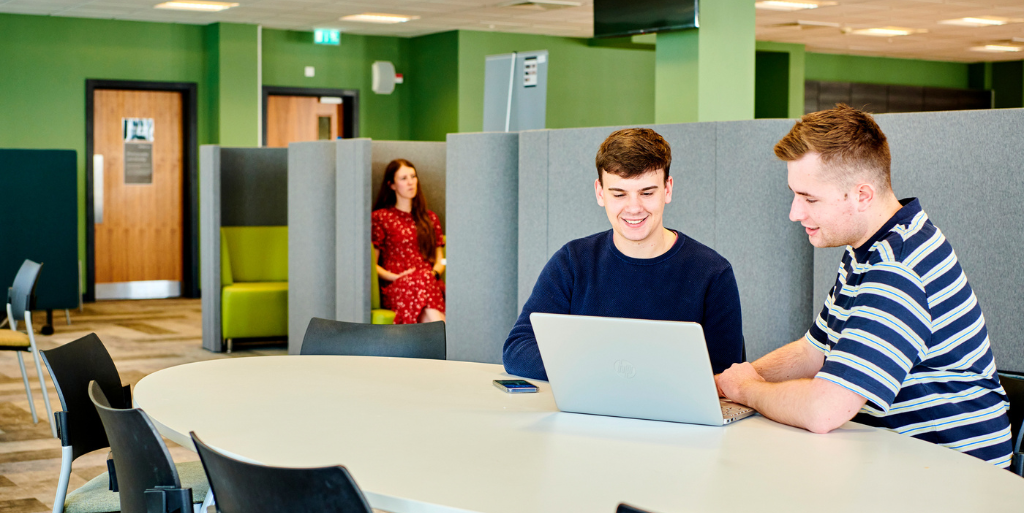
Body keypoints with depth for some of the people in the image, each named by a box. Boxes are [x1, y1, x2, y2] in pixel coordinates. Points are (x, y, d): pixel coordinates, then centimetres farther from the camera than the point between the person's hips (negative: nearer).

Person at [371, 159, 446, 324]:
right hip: (395, 286, -3)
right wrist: (395, 277, -9)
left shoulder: (430, 218, 28)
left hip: (430, 281, 3)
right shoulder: (380, 217, 14)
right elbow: (372, 264, 9)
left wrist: (435, 272, 0)